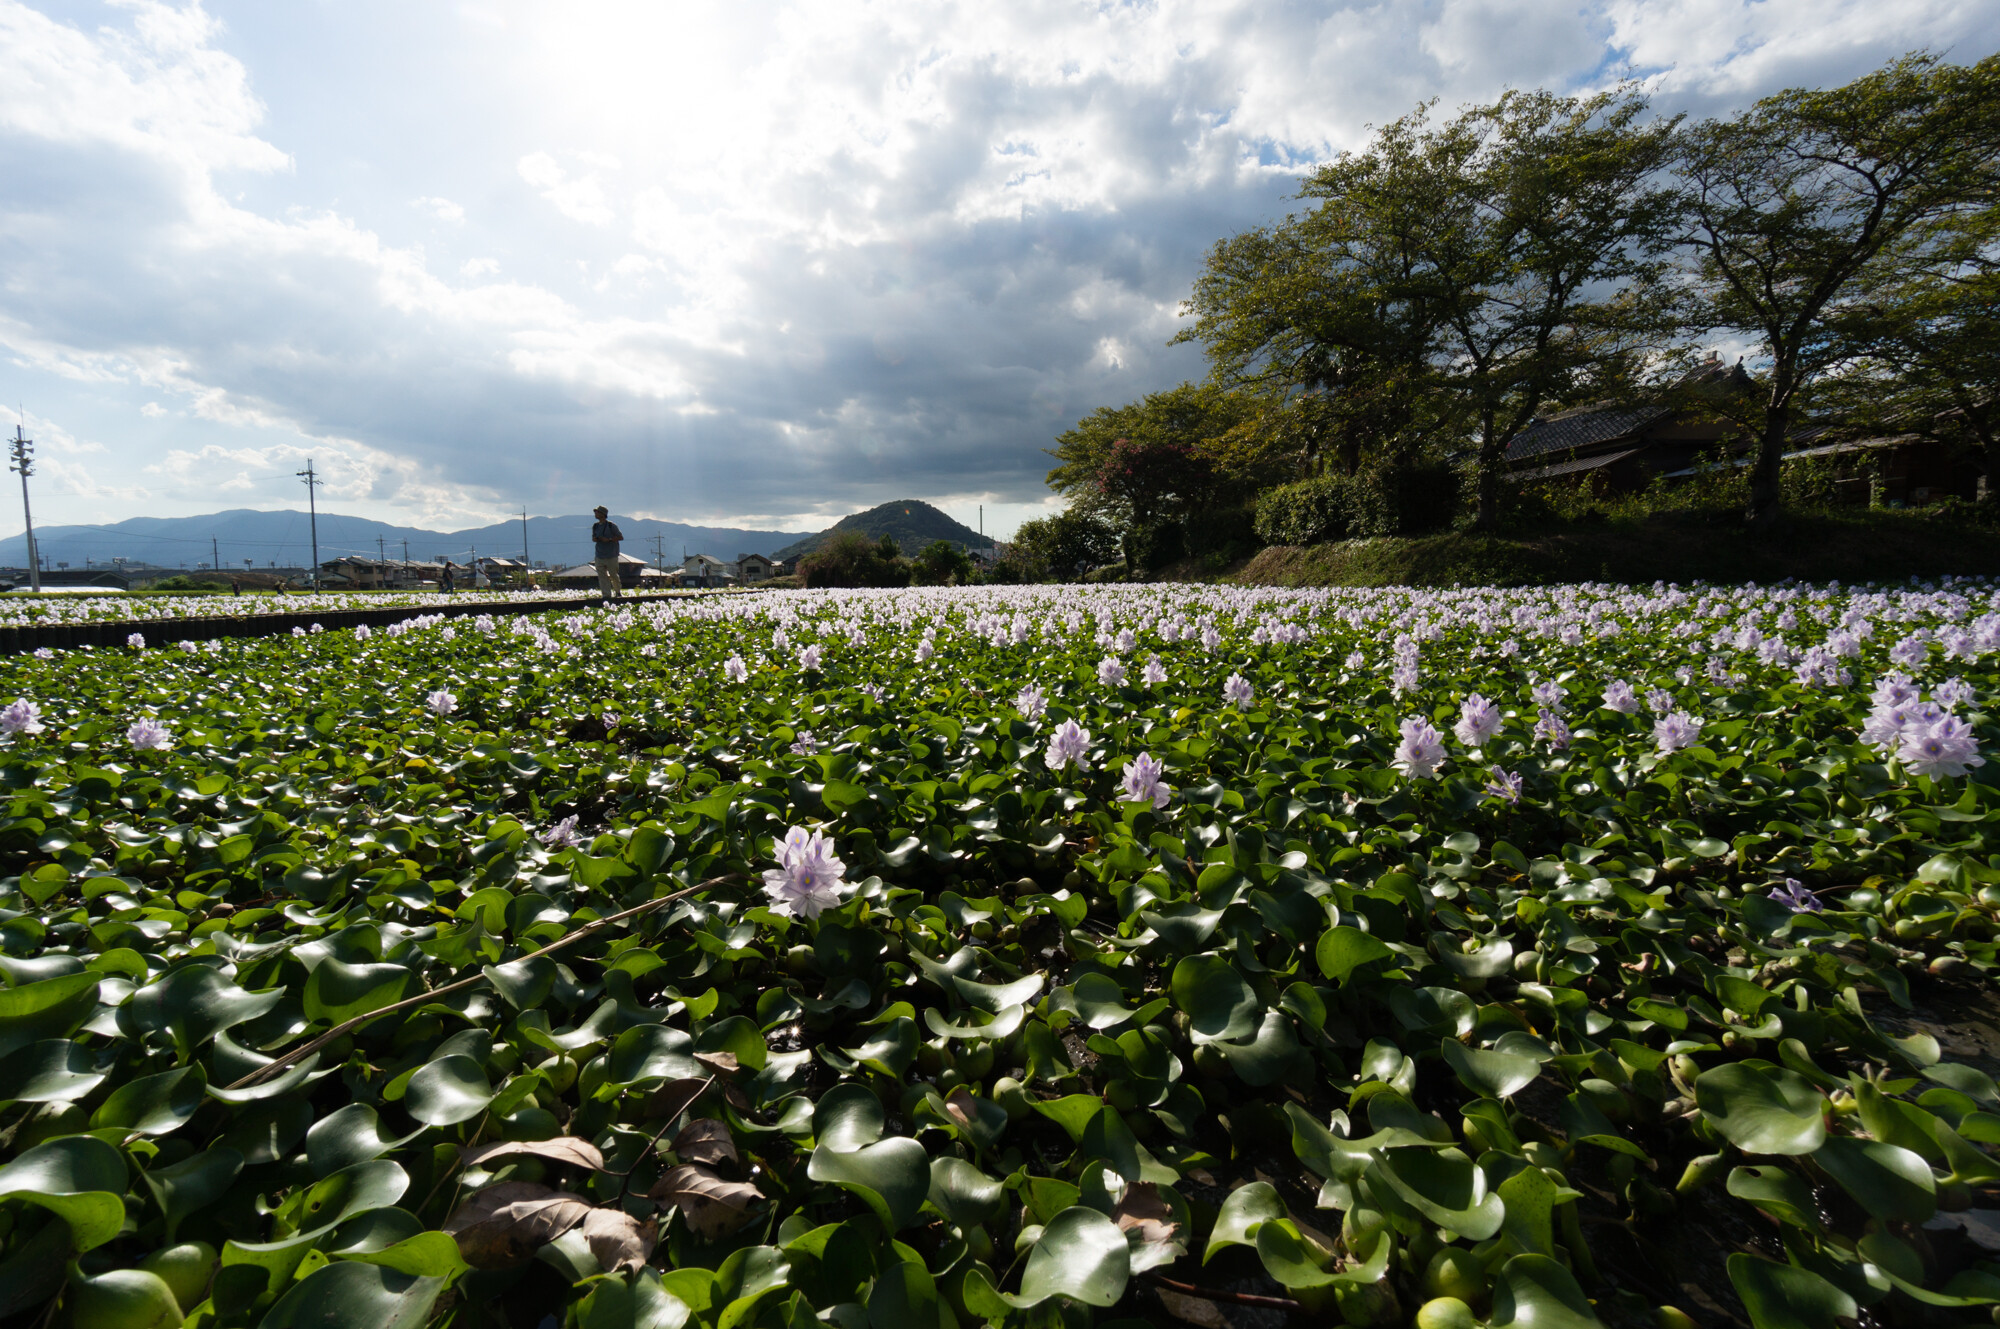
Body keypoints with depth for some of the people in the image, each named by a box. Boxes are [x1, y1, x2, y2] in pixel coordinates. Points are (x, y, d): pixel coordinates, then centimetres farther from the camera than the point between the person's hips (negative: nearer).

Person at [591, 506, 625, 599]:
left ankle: (618, 591, 27)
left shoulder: (611, 525, -7)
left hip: (611, 556, -5)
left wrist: (608, 539, -18)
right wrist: (594, 539, -3)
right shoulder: (595, 526, 10)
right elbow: (593, 537, 22)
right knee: (602, 576, -1)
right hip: (599, 556, 5)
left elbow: (621, 537, -6)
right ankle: (606, 595, 2)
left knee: (613, 575, 3)